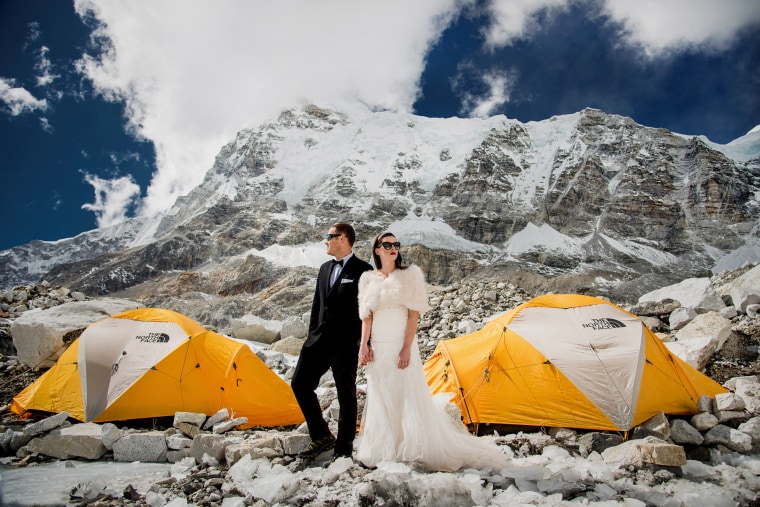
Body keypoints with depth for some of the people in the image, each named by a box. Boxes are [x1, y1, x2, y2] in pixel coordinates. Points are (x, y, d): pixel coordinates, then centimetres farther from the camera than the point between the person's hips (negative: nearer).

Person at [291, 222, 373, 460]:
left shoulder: (363, 271, -9)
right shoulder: (325, 268, 13)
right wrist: (311, 334, 15)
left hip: (345, 344, -7)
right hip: (319, 340, 7)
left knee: (346, 395, 4)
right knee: (300, 383, 6)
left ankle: (344, 449, 19)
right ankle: (321, 437, 20)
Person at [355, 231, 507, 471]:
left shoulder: (409, 275, -3)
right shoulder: (368, 278, 5)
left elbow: (414, 314, -7)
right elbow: (367, 317, 7)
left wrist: (407, 348, -14)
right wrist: (363, 346, -2)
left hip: (401, 346, -3)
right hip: (377, 348, 3)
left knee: (409, 398, 1)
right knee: (379, 399, 11)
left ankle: (413, 449, 16)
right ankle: (378, 450, 24)